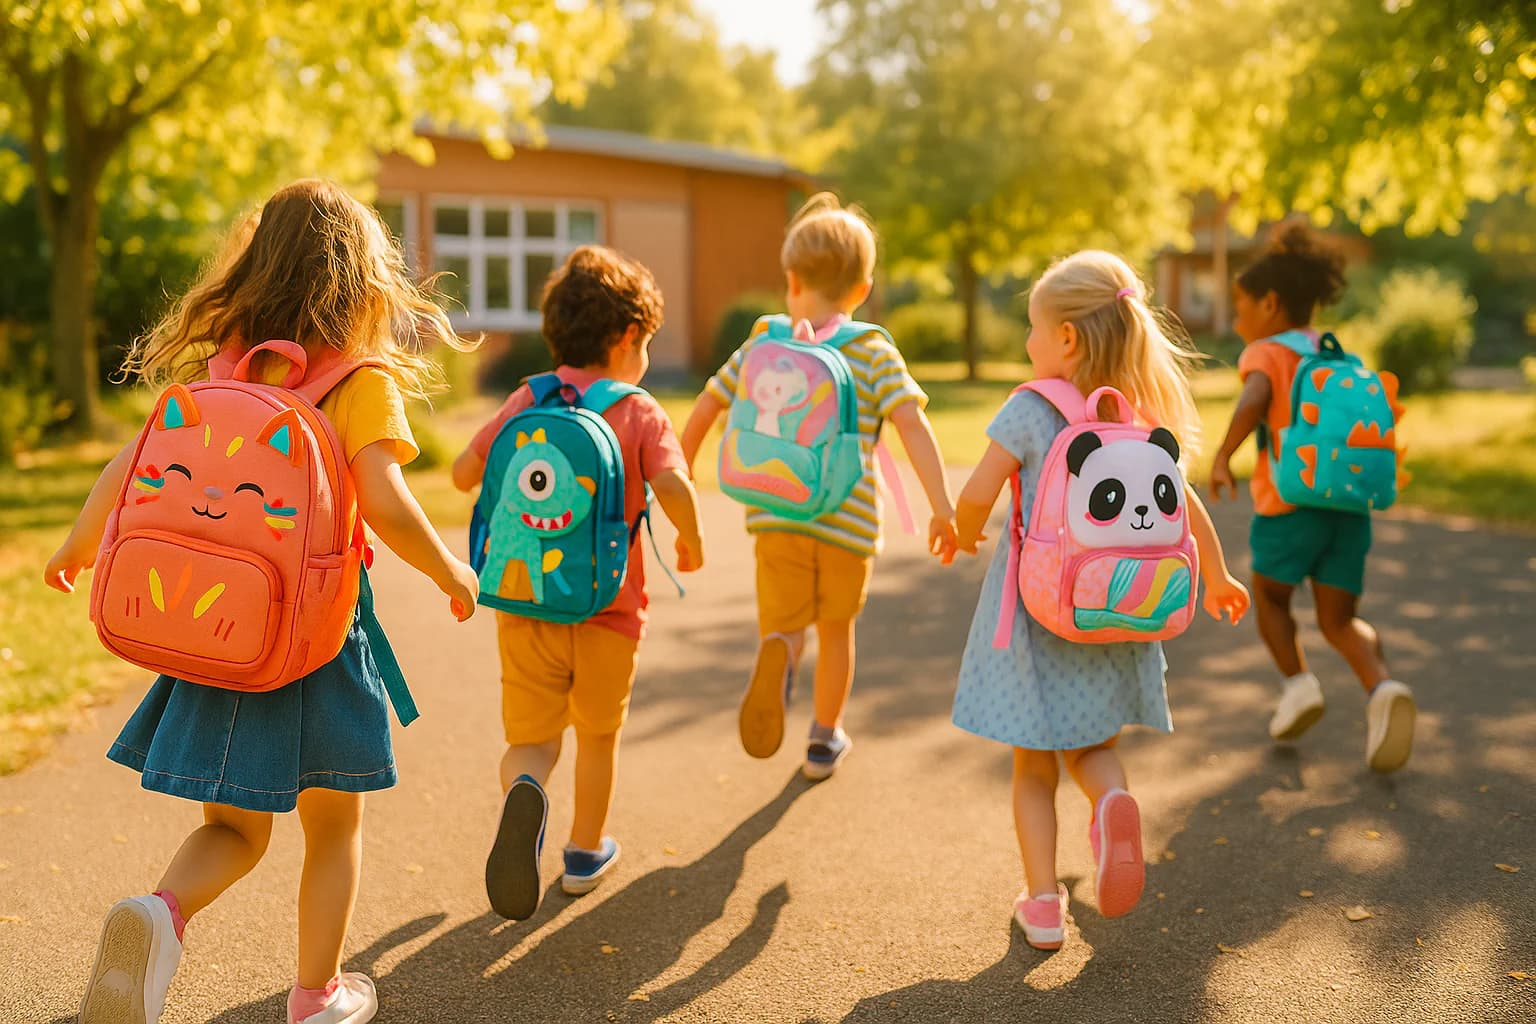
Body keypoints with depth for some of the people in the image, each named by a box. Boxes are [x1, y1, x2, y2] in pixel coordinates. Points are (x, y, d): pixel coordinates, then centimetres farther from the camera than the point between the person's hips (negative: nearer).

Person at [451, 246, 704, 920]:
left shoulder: (526, 401, 2)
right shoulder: (640, 413, -6)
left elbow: (463, 474, 1)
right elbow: (672, 486, -22)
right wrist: (691, 543, -3)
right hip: (608, 608, -1)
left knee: (531, 738, 9)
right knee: (598, 735, 20)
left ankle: (524, 790, -25)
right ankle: (586, 853, 33)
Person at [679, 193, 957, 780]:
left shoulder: (763, 346, 7)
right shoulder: (874, 352, 0)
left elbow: (702, 413, 10)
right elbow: (911, 424, -13)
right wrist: (942, 506, -16)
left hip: (778, 514, 1)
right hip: (848, 521, 0)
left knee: (784, 623, 15)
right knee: (836, 627, 21)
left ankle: (778, 650, -22)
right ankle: (825, 741, 33)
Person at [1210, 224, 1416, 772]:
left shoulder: (1265, 353, -1)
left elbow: (1254, 399, -22)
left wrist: (1222, 457, -19)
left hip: (1289, 505, -5)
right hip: (1349, 506, 5)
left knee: (1269, 597, 22)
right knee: (1340, 622, 11)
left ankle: (1297, 681, 5)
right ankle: (1383, 688, -15)